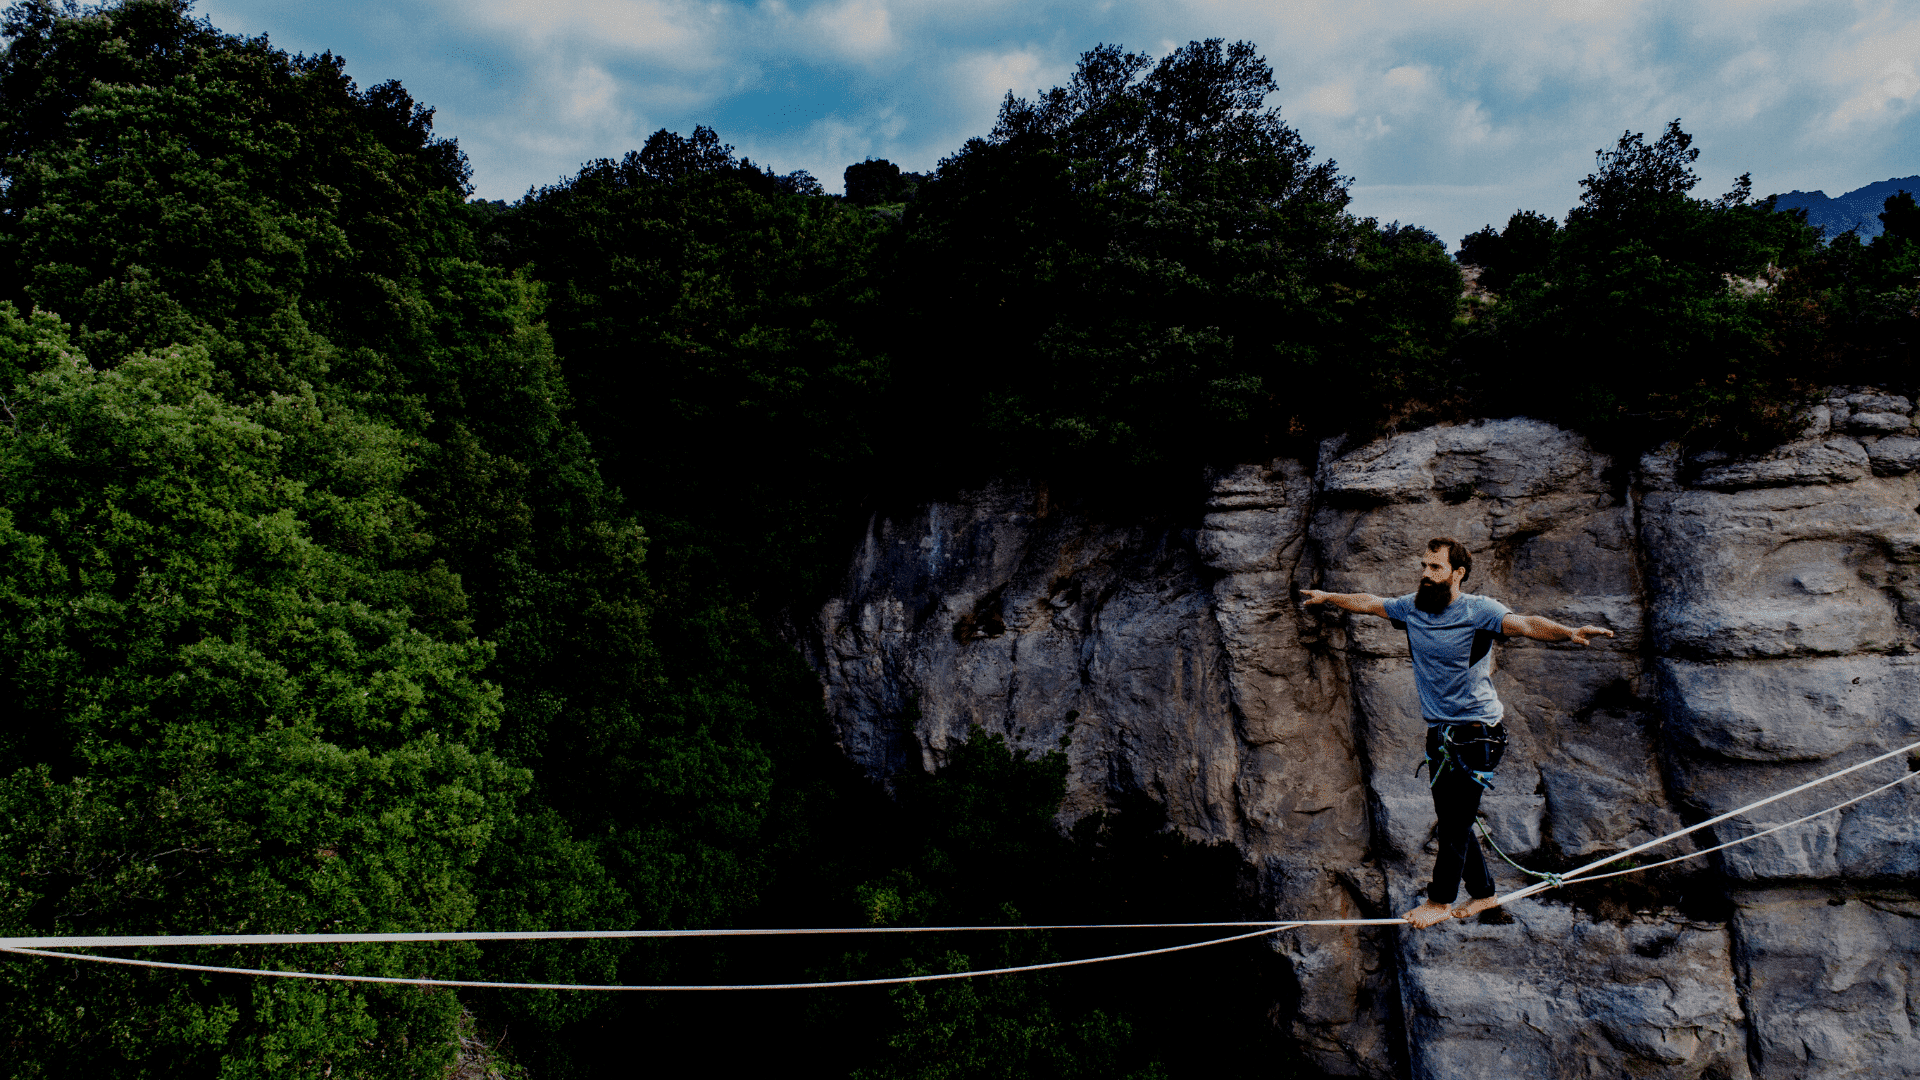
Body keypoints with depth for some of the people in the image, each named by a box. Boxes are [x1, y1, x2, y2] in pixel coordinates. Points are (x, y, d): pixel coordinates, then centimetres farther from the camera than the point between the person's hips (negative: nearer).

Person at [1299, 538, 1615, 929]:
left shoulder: (1478, 610, -14)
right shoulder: (1412, 607, 4)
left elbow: (1525, 624, -30)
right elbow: (1368, 602, 21)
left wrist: (1569, 632, -48)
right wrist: (1328, 597, 34)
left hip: (1477, 732, -7)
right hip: (1441, 732, 7)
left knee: (1455, 819, -1)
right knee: (1452, 819, 14)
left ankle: (1441, 900, 15)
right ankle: (1482, 892, 31)